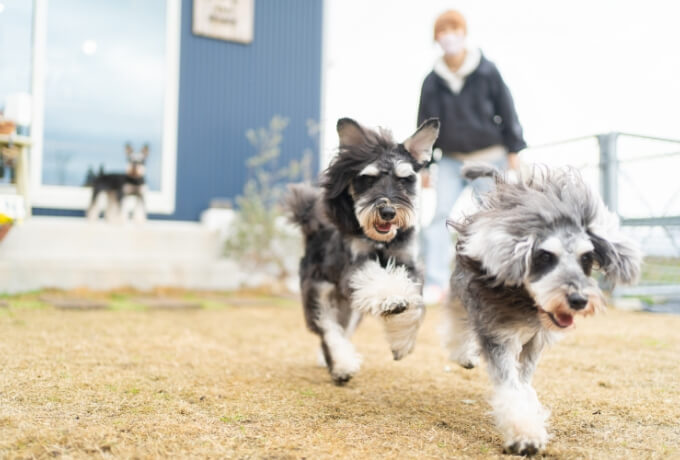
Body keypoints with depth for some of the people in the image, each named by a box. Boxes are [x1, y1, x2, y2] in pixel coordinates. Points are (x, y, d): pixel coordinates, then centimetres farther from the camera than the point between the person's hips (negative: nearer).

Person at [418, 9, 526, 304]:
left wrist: (513, 150, -2)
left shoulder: (487, 72, -6)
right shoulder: (432, 81, -1)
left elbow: (506, 111, -1)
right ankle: (436, 284, -13)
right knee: (441, 214, -12)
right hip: (451, 158, 1)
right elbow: (425, 124, 6)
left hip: (489, 157, -1)